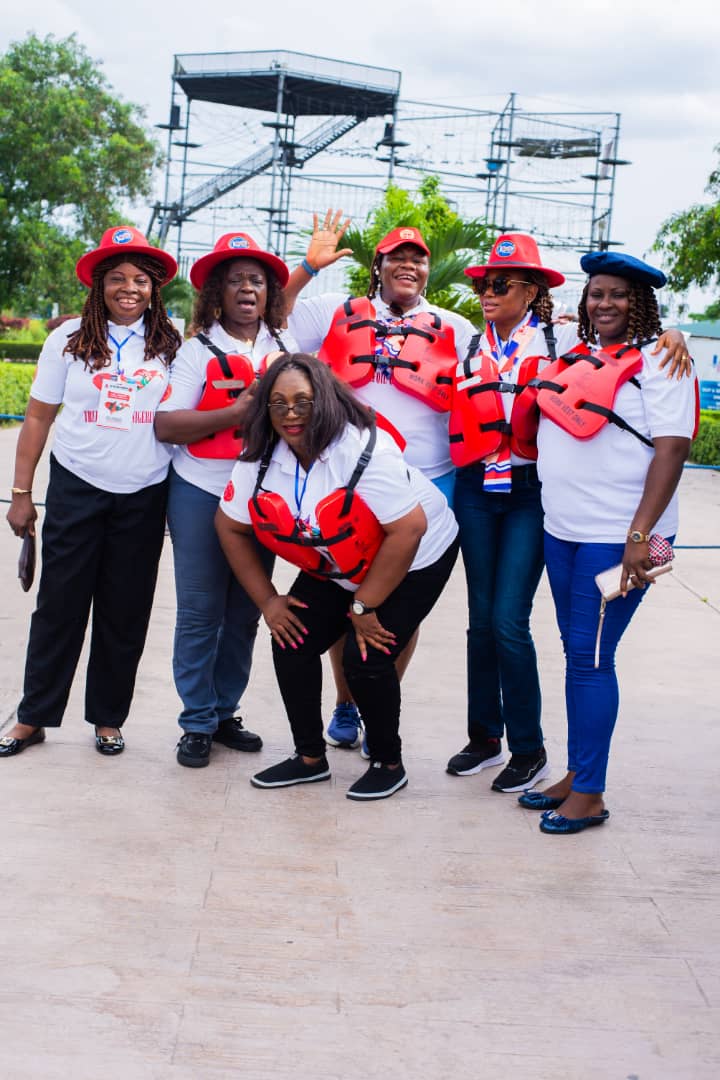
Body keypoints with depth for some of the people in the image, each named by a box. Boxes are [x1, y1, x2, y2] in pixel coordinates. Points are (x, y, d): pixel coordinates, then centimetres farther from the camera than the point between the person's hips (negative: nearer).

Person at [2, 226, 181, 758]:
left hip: (144, 498, 1)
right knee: (60, 605, 3)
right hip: (77, 491, 0)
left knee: (125, 612, 7)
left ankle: (108, 718, 21)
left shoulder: (173, 344, 0)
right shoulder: (70, 339, -1)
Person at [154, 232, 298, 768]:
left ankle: (225, 712, 20)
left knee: (245, 610, 8)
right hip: (202, 495, -3)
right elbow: (166, 425, -10)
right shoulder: (200, 349, -1)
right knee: (200, 611, 0)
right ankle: (198, 723, 10)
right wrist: (235, 412, -18)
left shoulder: (285, 346, 9)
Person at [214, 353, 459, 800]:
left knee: (366, 659, -17)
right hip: (333, 570, 6)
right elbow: (231, 527, 0)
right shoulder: (259, 459, -13)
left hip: (416, 562, -6)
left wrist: (364, 606, -24)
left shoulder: (364, 450, -32)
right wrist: (268, 600, -4)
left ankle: (389, 764, 8)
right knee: (292, 645, -6)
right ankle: (310, 757, 14)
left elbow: (408, 529, -33)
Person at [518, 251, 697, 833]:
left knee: (591, 658, -5)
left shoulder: (658, 363, -8)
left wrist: (641, 535, -22)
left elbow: (671, 450, -15)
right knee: (576, 652, 12)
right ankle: (575, 775, 23)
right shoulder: (579, 357, 12)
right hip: (562, 530, 7)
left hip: (617, 538, -7)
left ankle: (590, 795, 5)